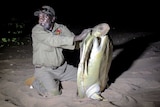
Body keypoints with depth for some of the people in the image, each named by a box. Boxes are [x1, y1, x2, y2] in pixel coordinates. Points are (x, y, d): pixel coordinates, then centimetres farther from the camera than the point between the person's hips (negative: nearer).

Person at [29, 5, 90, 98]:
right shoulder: (37, 30, -17)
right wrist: (78, 37, -35)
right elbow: (53, 41, -30)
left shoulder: (61, 28, -2)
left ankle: (56, 80, 22)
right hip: (44, 69, -5)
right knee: (53, 92, -26)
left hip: (62, 67, 5)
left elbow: (73, 43, -9)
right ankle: (38, 82, 7)